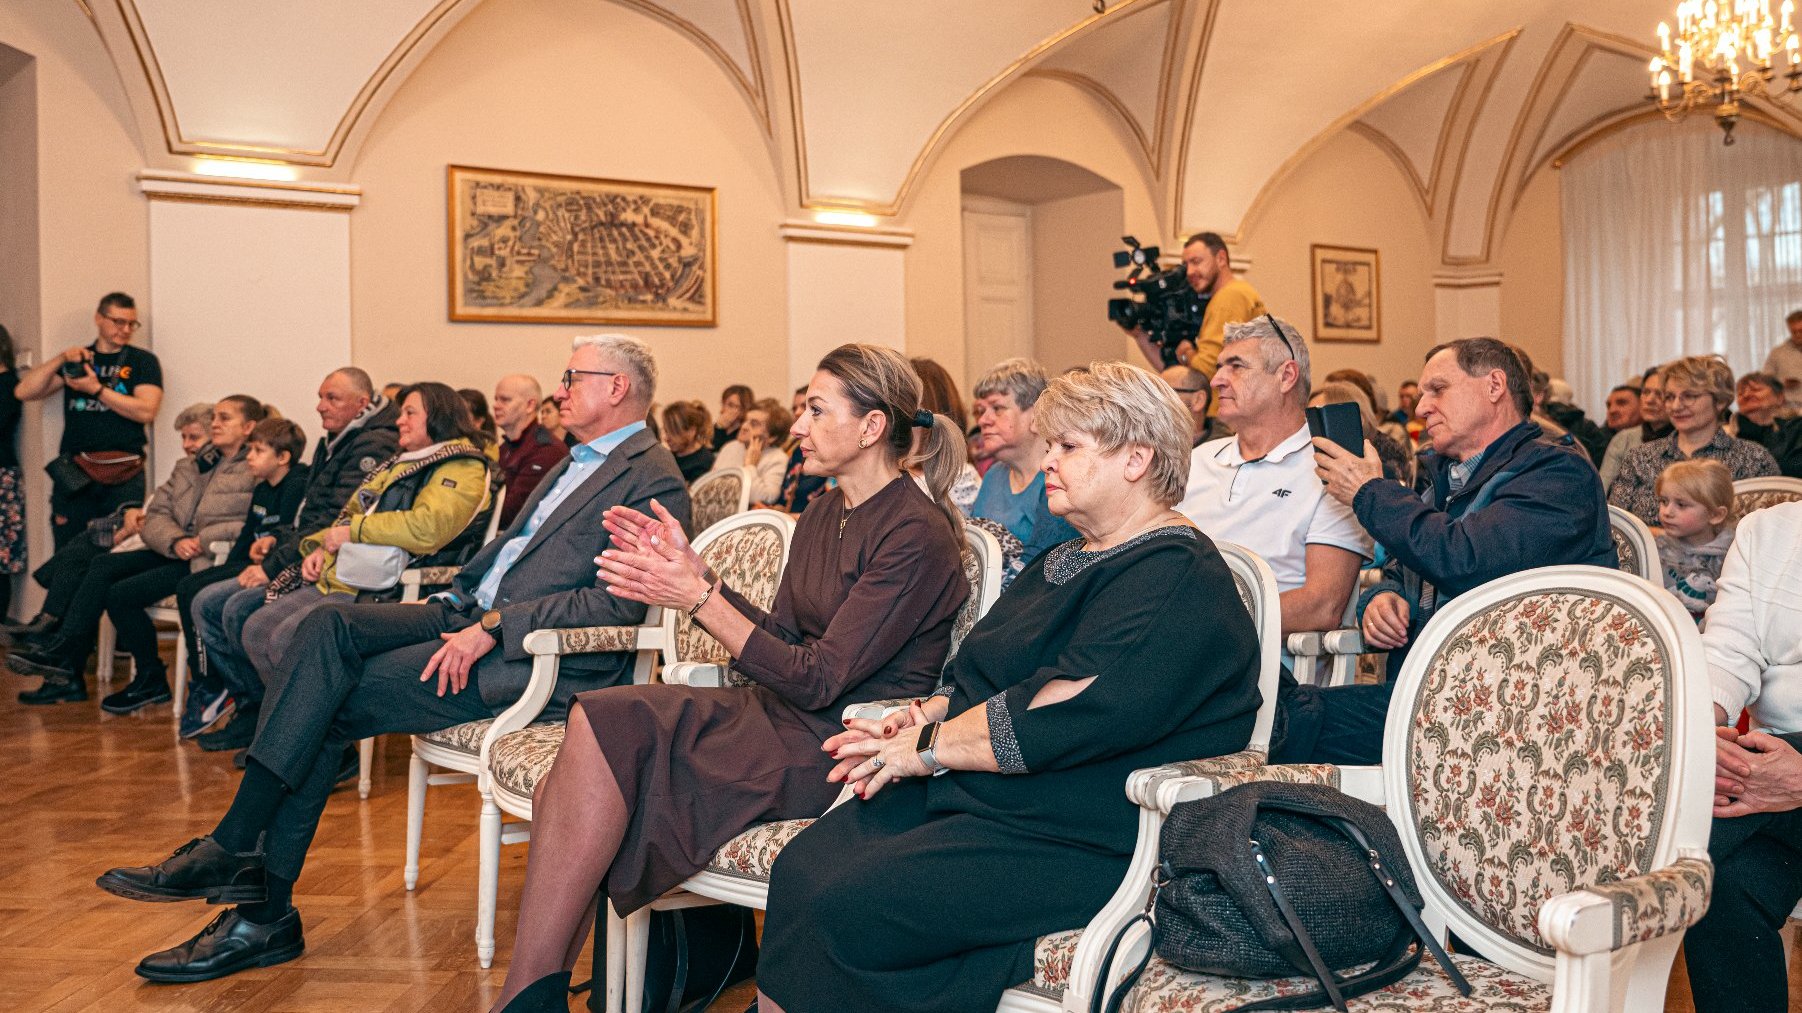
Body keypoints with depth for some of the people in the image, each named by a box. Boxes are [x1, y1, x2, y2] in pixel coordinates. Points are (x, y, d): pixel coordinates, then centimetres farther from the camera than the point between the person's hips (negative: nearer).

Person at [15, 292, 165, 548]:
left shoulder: (143, 361, 7)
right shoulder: (76, 361, 17)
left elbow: (146, 411, -8)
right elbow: (23, 392, 8)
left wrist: (96, 388, -9)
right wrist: (61, 359, -3)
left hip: (123, 476, -3)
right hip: (73, 473, 3)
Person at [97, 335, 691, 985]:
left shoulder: (653, 481, -8)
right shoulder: (577, 464, 25)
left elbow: (618, 603, -20)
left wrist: (492, 629, -23)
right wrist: (456, 599, 9)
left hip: (528, 659, -9)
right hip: (474, 616, 9)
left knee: (329, 707, -17)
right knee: (330, 625, -13)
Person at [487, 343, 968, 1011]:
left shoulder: (918, 535, -14)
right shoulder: (824, 512, 14)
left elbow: (818, 679, -18)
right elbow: (786, 639, 12)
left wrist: (698, 597, -19)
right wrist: (691, 572, 2)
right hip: (784, 714, 8)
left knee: (608, 733, -21)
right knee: (596, 723, -14)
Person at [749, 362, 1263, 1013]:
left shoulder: (1179, 581, -13)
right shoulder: (1068, 560, 20)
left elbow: (1066, 715, -23)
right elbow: (980, 676, 21)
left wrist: (930, 746, -14)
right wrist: (930, 713, -1)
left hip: (1074, 839, -9)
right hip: (971, 789, 9)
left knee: (846, 906, -24)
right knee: (800, 866, -10)